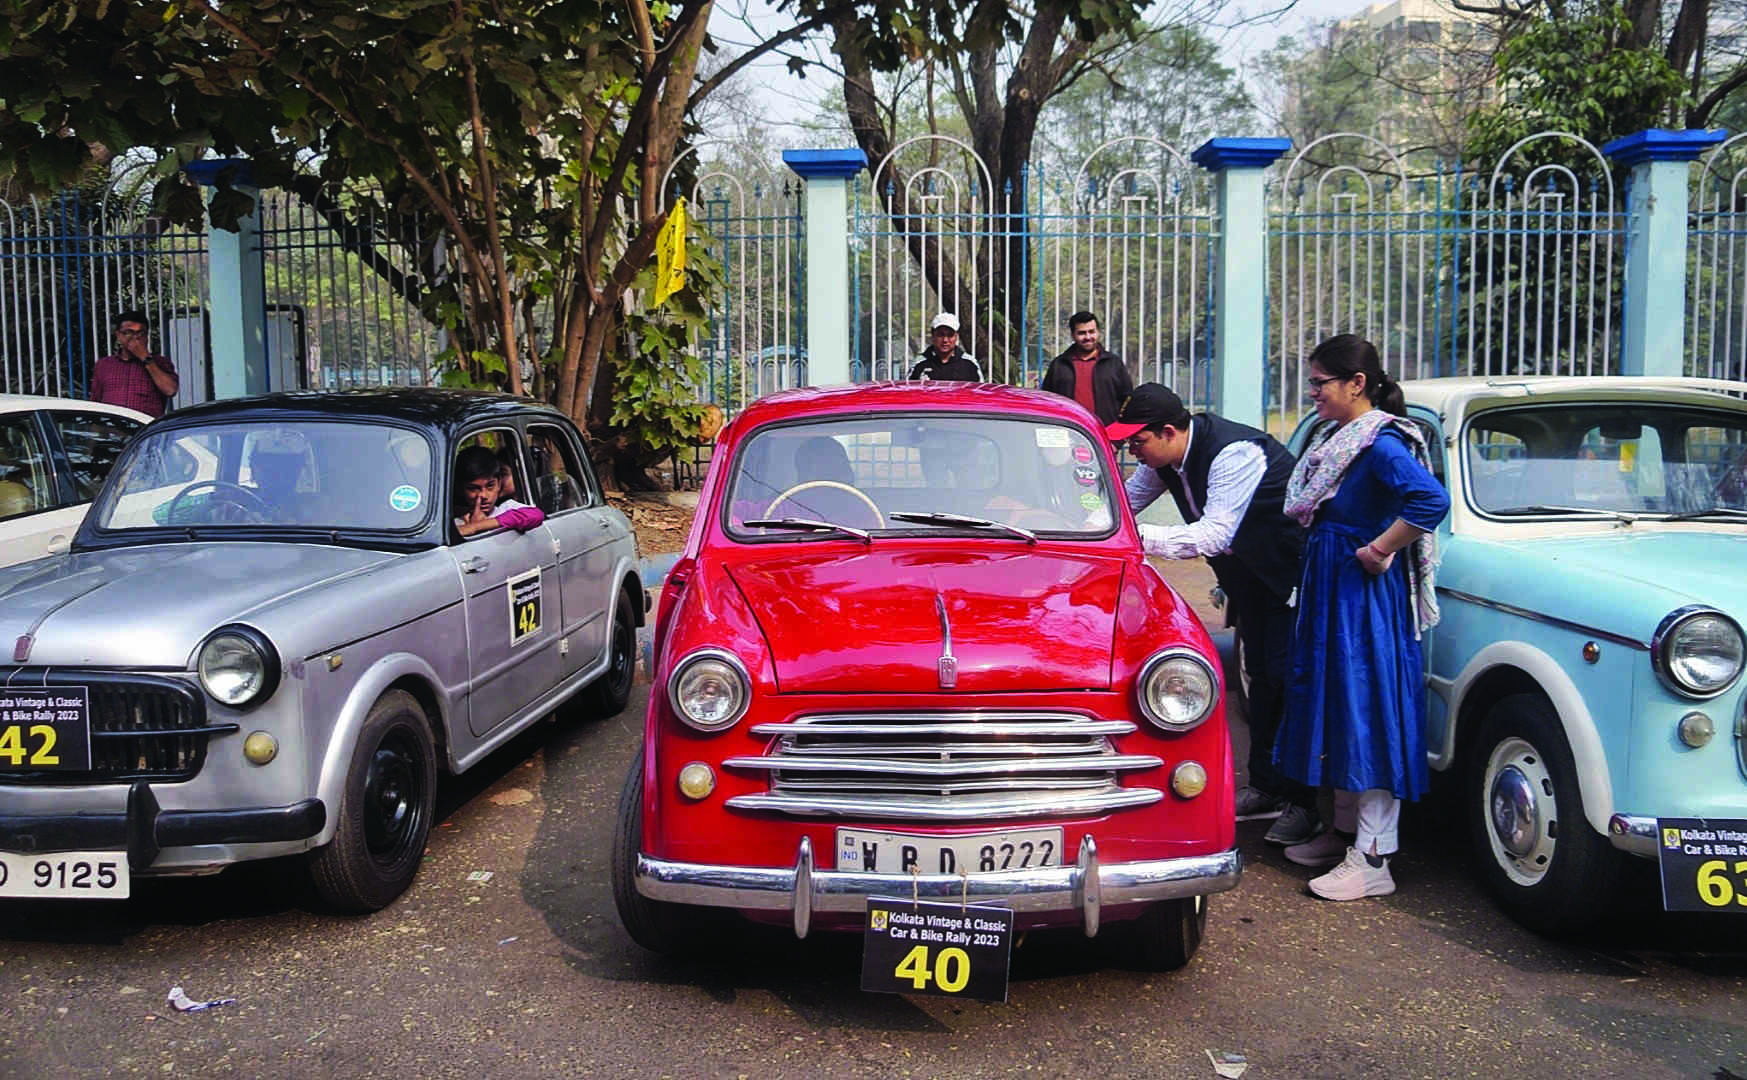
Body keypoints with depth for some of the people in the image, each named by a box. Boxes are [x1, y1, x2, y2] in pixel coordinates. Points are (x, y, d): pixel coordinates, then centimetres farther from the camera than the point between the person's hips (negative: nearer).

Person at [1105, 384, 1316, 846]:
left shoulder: (1235, 454, -32)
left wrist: (1140, 538, -44)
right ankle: (1265, 787, 20)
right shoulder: (1167, 455, -5)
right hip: (1251, 574, 9)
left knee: (1288, 678, -10)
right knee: (1260, 674, 12)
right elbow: (1123, 502, 6)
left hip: (1296, 570, -9)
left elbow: (1215, 535, -40)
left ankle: (1301, 803, -3)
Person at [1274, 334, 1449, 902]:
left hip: (1367, 597, -10)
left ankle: (1372, 859, 1)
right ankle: (1344, 831, 30)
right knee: (1337, 710, 17)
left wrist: (1379, 551, -24)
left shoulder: (1380, 443, -18)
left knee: (1370, 715, -5)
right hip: (1330, 591, 10)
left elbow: (1432, 500, -33)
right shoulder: (1338, 438, 11)